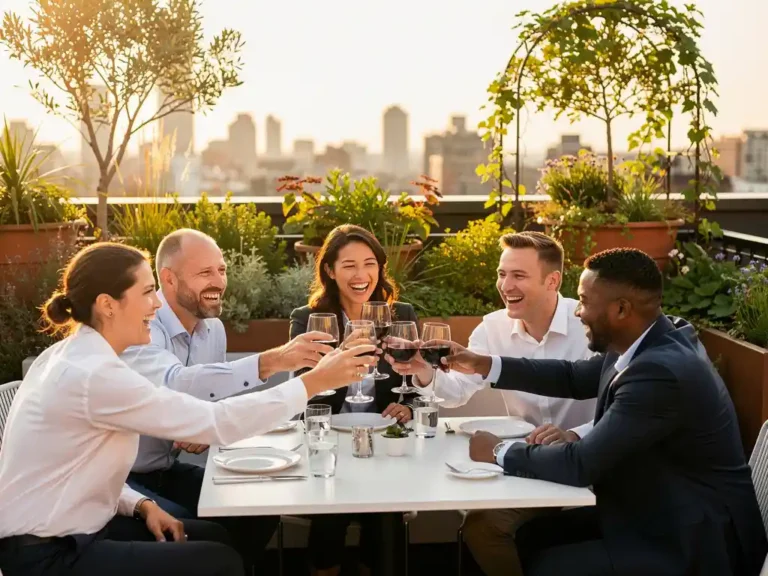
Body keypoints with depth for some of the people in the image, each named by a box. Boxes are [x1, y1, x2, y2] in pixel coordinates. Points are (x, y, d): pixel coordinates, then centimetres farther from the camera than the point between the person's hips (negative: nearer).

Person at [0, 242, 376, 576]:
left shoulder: (71, 355, 6)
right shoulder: (95, 374, -24)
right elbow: (216, 422, -25)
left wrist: (141, 505, -1)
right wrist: (314, 382, -22)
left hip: (64, 530, 9)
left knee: (214, 536, 11)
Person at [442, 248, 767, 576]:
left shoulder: (660, 372, -31)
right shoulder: (648, 342, -1)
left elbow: (581, 464, -28)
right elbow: (576, 378, 16)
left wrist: (500, 452, -12)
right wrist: (485, 365, 11)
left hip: (693, 541, -9)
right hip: (658, 511, 9)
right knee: (532, 536, 10)